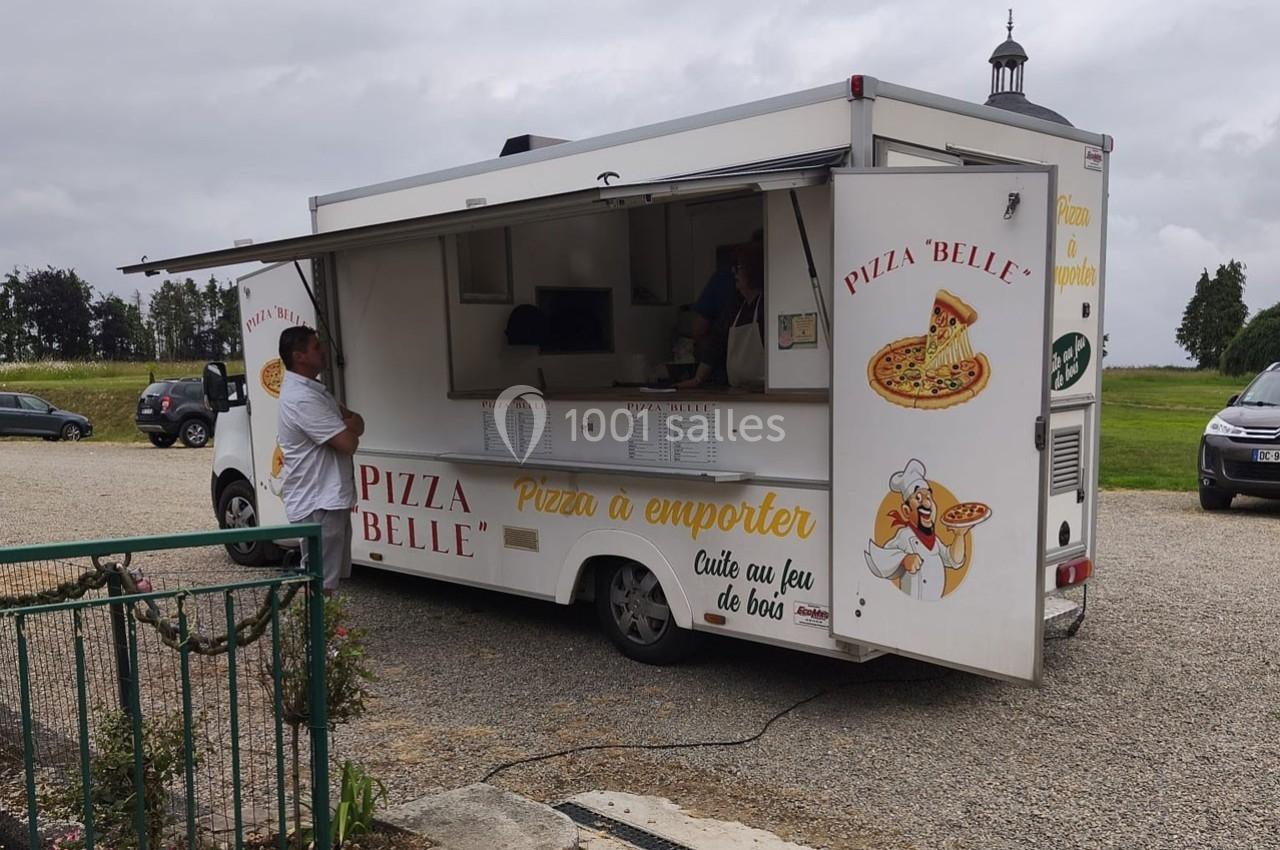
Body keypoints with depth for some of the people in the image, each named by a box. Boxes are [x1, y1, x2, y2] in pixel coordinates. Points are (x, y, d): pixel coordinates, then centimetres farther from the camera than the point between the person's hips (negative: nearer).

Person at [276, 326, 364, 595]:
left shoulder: (314, 389, 15)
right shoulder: (301, 398, -19)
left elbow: (357, 423, 14)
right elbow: (348, 443, -22)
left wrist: (348, 426, -10)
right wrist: (349, 427, 1)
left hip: (331, 501, 10)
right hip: (318, 505, -10)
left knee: (329, 579, 17)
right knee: (321, 586, -7)